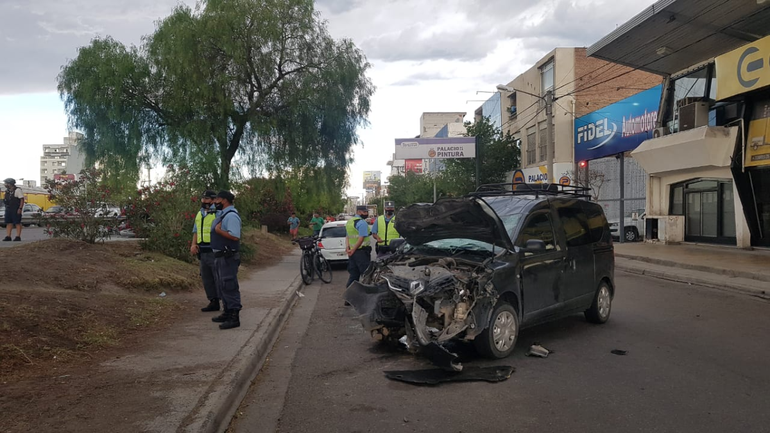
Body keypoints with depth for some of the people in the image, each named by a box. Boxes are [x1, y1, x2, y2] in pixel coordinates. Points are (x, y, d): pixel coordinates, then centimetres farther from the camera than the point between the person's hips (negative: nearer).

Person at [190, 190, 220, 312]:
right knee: (207, 278, 14)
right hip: (203, 251, 8)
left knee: (219, 278, -5)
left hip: (214, 252, -8)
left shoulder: (217, 213, -10)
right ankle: (213, 302, 24)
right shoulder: (199, 214, 15)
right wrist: (193, 245, 8)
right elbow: (196, 231, 22)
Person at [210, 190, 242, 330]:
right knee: (222, 286, 17)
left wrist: (219, 230, -20)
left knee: (229, 286, -9)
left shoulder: (231, 215, -17)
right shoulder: (222, 214, 15)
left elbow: (235, 236, -27)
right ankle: (227, 312, 26)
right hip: (220, 256, 11)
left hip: (227, 257, -11)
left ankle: (234, 317, -6)